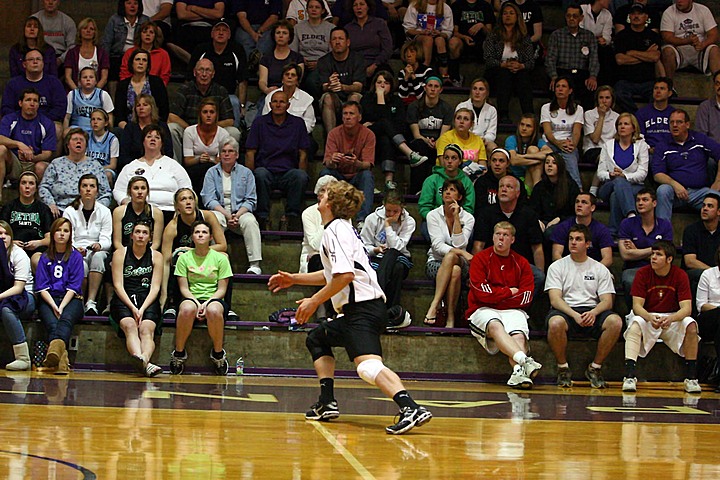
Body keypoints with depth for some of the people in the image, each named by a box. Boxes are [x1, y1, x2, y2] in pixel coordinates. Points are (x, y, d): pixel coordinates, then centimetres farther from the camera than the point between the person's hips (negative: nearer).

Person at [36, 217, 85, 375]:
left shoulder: (76, 256, 12)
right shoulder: (45, 258, 17)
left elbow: (74, 287, 2)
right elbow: (42, 287, 6)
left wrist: (62, 307, -14)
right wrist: (54, 306, -12)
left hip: (71, 300, -2)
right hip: (48, 300, 2)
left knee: (66, 319, -37)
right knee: (52, 324, -33)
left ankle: (55, 349, -70)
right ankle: (62, 360, -58)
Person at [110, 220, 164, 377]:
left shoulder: (156, 256, 13)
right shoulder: (120, 254, 10)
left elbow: (155, 287, 5)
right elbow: (118, 285, 1)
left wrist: (142, 309, -12)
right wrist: (132, 308, -13)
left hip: (148, 300, 2)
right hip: (124, 299, -1)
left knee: (146, 329, -31)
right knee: (129, 325, -33)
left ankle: (144, 358, -60)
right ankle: (145, 363, -60)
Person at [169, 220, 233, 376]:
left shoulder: (220, 258, 7)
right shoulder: (184, 258, 9)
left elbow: (221, 289, 4)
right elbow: (184, 288, 5)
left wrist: (207, 303, -14)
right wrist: (197, 303, -14)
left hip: (213, 298, 0)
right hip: (192, 298, 0)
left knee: (214, 310, -40)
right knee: (187, 309, -39)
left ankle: (218, 354, -17)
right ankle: (179, 353, -20)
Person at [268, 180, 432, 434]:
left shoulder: (335, 230, -8)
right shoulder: (341, 227, 24)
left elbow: (345, 275, -21)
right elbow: (333, 275, 36)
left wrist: (315, 300, -13)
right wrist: (294, 279, 40)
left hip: (363, 309, -11)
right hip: (360, 310, 11)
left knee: (368, 365, -28)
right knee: (317, 339, 28)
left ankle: (411, 409, -46)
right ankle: (327, 403, 23)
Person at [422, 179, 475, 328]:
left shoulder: (468, 218, 3)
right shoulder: (433, 215, 1)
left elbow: (459, 245, -12)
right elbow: (437, 245, -11)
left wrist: (456, 217, -14)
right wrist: (462, 253, -23)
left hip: (460, 263, 1)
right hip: (436, 262, -1)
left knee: (451, 256, -36)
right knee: (454, 271, -35)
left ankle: (435, 305, -39)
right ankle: (450, 317, -39)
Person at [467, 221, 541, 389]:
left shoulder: (521, 263, 13)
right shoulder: (480, 259, 6)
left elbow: (525, 298, 3)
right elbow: (481, 293, -6)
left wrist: (496, 297, -3)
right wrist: (509, 292, -1)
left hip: (512, 311, 3)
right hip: (483, 311, -3)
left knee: (519, 334, -31)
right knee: (495, 325, -37)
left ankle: (518, 372, -55)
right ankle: (524, 360, -59)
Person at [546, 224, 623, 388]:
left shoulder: (600, 269, 14)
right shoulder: (557, 267, 8)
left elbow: (607, 301, 5)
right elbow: (555, 299, -4)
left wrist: (594, 313, -19)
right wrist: (575, 315, -22)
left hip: (592, 311, 2)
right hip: (566, 311, -2)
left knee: (615, 322, -30)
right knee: (555, 322, -38)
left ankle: (595, 367, -11)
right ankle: (563, 369, -13)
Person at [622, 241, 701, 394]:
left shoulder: (680, 275, -9)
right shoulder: (643, 273, -9)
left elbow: (686, 308, -16)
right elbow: (637, 305, -14)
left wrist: (671, 319, -38)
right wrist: (650, 318, -36)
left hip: (672, 318, 1)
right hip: (647, 317, 0)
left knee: (691, 326, -30)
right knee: (635, 325, -34)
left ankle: (691, 378, -21)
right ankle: (629, 376, -40)